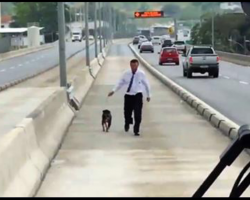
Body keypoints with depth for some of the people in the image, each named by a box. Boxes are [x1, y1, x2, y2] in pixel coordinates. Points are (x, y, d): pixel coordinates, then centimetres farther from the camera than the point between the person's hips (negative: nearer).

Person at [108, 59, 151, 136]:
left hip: (138, 96, -2)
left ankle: (136, 130, 6)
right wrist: (113, 91, -5)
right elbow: (120, 83, 5)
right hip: (128, 95, 2)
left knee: (137, 114, -9)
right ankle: (127, 123, 45)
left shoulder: (141, 74, -7)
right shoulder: (126, 73, -3)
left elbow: (146, 84, 4)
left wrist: (148, 95, 11)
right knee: (127, 112, 10)